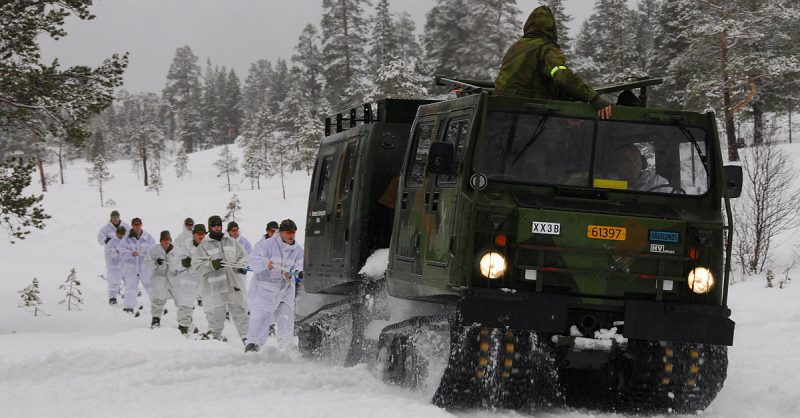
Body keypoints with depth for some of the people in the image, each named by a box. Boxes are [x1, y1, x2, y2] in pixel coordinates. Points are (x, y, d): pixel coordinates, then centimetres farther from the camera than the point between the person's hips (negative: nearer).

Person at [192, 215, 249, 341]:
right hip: (214, 287, -3)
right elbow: (197, 264, -4)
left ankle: (245, 336, 11)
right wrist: (211, 265, -19)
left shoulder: (231, 242, 12)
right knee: (216, 312, -2)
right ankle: (215, 335, 14)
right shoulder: (204, 246, 2)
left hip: (233, 283, 3)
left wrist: (241, 266, 0)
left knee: (239, 310, 5)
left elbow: (242, 256, 20)